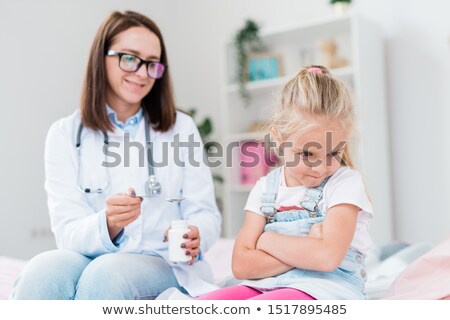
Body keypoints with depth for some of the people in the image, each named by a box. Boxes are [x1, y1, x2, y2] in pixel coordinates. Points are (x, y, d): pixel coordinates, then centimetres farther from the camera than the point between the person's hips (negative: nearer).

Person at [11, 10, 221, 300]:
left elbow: (206, 215, 4)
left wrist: (195, 237, -21)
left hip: (164, 264, 0)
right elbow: (68, 231, -4)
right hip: (90, 258, 1)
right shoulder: (65, 134, 5)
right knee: (44, 270, -33)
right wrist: (107, 225, -26)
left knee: (106, 275, -34)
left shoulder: (180, 128, 6)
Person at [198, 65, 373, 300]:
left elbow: (327, 257, -19)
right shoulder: (265, 188, 8)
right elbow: (241, 265, -1)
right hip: (266, 287, 5)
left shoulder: (346, 182, -3)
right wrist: (305, 250, -11)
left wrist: (265, 240, -7)